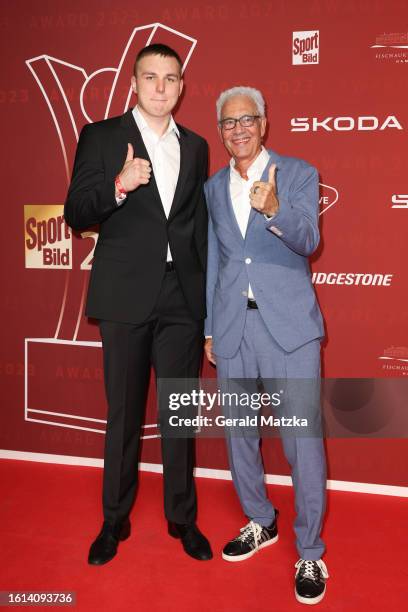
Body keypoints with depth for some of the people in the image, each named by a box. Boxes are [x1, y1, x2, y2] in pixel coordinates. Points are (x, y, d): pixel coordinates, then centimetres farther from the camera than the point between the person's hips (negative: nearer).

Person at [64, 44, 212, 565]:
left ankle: (182, 518, 27)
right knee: (123, 414, 8)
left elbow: (200, 226, 14)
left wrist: (209, 298, 11)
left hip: (183, 298, 3)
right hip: (126, 296, -2)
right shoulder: (101, 137, 3)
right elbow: (75, 215, -3)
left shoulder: (195, 146, 13)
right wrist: (119, 185, -21)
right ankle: (115, 521, 26)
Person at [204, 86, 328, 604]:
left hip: (288, 325, -4)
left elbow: (307, 240, -15)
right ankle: (260, 522, 37)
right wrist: (208, 329, 14)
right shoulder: (213, 188, 12)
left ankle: (309, 553, 15)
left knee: (303, 440, -3)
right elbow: (211, 262, 15)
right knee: (238, 433, 14)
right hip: (232, 327, 5)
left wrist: (274, 208, -35)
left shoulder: (298, 174, 0)